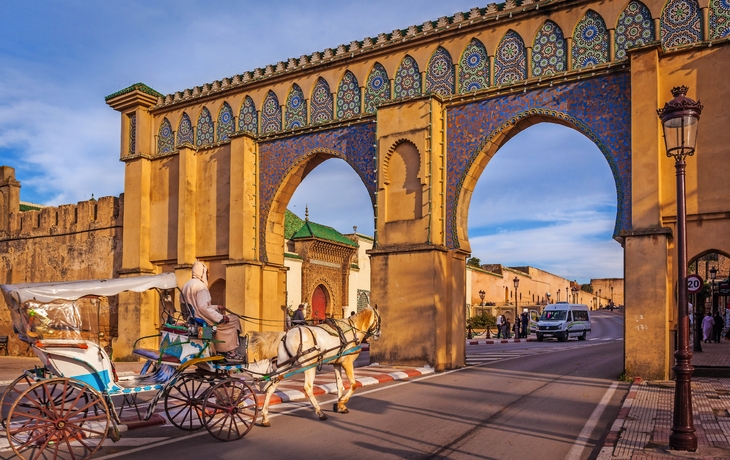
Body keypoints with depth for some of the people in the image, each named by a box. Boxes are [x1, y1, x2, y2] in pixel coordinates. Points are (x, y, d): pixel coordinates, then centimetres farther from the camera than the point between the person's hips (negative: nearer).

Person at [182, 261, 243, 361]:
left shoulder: (187, 285, 13)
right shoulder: (200, 286, -18)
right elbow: (203, 308, -26)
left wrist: (217, 307, 17)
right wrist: (221, 318, -20)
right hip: (202, 322, -10)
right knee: (233, 320, 0)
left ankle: (220, 351, 18)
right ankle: (231, 352, 4)